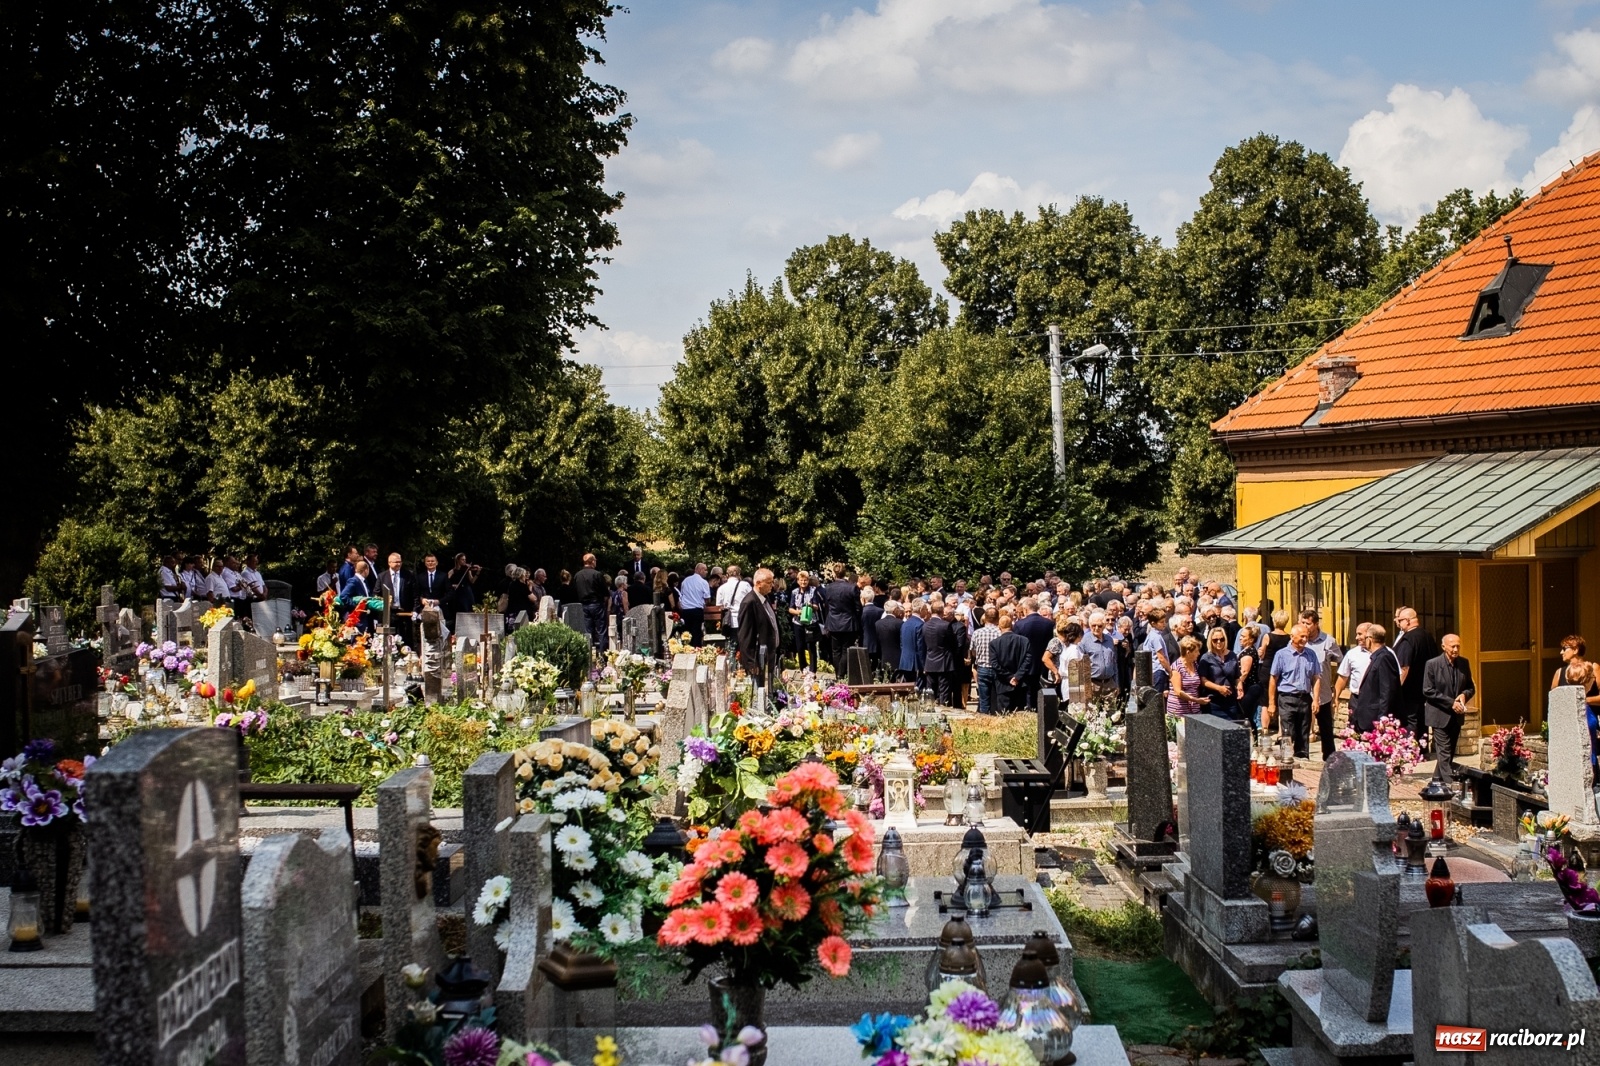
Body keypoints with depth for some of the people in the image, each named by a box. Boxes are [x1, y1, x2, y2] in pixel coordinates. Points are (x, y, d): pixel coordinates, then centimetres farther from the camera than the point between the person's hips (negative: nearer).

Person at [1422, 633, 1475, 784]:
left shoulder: (1464, 663, 3)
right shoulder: (1432, 664, -11)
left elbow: (1471, 687, 12)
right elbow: (1428, 691, -14)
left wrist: (1464, 695, -11)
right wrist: (1451, 702, -19)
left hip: (1456, 715, 6)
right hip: (1440, 715, -6)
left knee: (1450, 752, 13)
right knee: (1444, 753, -9)